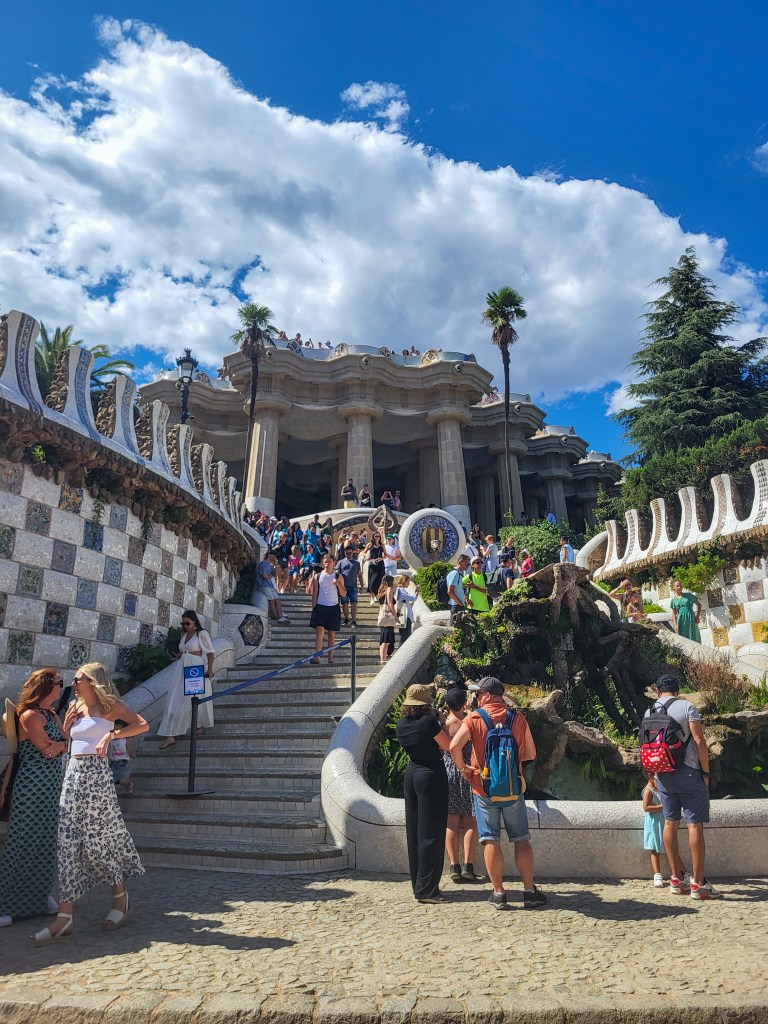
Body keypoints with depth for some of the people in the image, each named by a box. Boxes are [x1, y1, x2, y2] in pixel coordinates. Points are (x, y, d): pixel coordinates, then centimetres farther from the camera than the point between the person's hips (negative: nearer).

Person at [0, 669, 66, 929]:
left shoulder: (52, 715, 13)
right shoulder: (29, 715, -14)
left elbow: (65, 743, 7)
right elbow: (46, 750, -16)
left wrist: (60, 744, -15)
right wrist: (62, 743, 1)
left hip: (52, 787, 8)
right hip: (32, 787, -8)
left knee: (47, 843, 11)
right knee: (23, 843, -2)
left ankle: (40, 895, 23)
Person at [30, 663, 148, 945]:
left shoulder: (109, 706, -2)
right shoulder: (75, 707, 16)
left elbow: (143, 725, -10)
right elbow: (65, 743, 19)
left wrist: (111, 734, -18)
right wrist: (66, 726, 2)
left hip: (95, 773, -6)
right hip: (73, 773, 6)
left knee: (99, 837, 0)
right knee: (69, 840, 0)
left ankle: (120, 894, 22)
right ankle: (64, 917, -1)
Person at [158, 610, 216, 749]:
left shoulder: (202, 634, -6)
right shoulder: (184, 635, 14)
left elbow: (210, 653, -9)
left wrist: (209, 669, -20)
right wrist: (177, 656, 3)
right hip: (184, 670, 6)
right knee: (176, 700, 1)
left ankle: (200, 725, 27)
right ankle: (170, 736, 3)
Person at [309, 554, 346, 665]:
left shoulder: (338, 577, 6)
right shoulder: (317, 576, 6)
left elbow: (344, 594, 3)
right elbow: (314, 594, 7)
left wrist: (338, 584, -13)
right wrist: (314, 608, -1)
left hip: (334, 608, 1)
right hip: (320, 607, -1)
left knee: (332, 634, 5)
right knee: (319, 630, -13)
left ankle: (330, 658, 11)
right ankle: (316, 657, -17)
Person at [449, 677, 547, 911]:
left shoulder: (475, 718, -8)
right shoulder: (518, 717, 0)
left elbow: (454, 746, -21)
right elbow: (530, 753, 6)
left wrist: (463, 768, -5)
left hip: (484, 787, -2)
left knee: (490, 841, 5)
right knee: (521, 839, 10)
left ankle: (499, 893, 9)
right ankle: (530, 892, 14)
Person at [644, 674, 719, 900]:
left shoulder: (649, 712, 7)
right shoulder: (686, 706, -7)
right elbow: (699, 741, -13)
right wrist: (706, 772, -5)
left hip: (663, 774, 5)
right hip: (688, 772, -5)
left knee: (670, 823, 11)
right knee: (695, 825, -1)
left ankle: (677, 878, 18)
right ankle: (698, 883, 0)